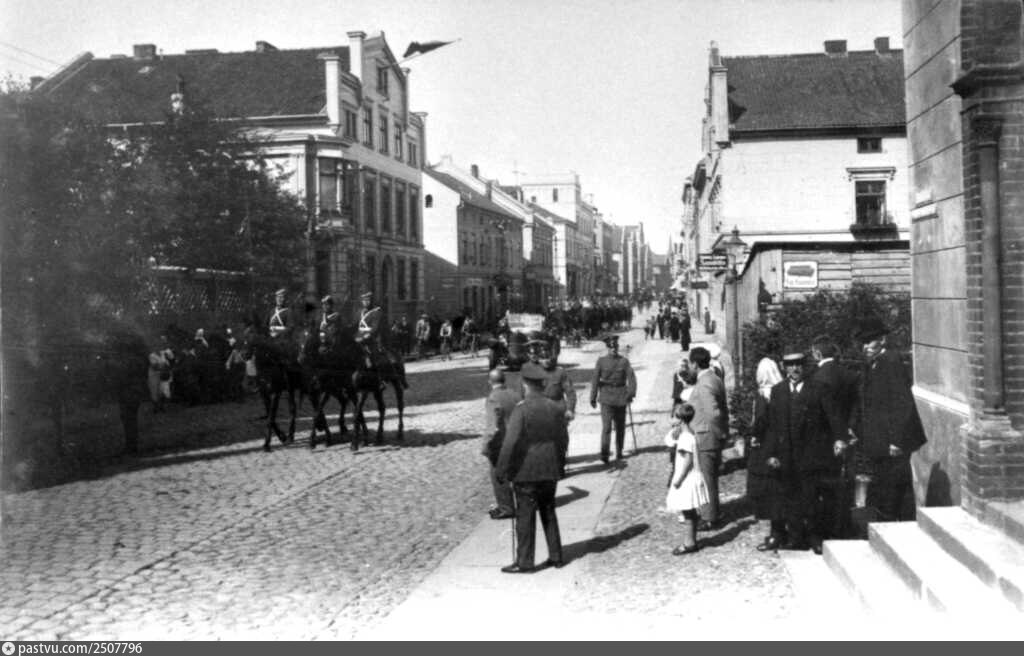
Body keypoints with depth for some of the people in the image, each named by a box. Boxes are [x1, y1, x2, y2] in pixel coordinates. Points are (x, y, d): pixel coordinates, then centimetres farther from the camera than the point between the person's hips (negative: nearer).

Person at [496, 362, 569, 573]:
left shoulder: (521, 409, -17)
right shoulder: (555, 408, 2)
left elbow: (510, 443, -20)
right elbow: (563, 440, 8)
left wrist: (502, 470, -11)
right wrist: (558, 465, 20)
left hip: (526, 472, -6)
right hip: (550, 471, 6)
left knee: (525, 516, 1)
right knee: (548, 513, 17)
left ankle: (524, 562, 7)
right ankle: (556, 556, 22)